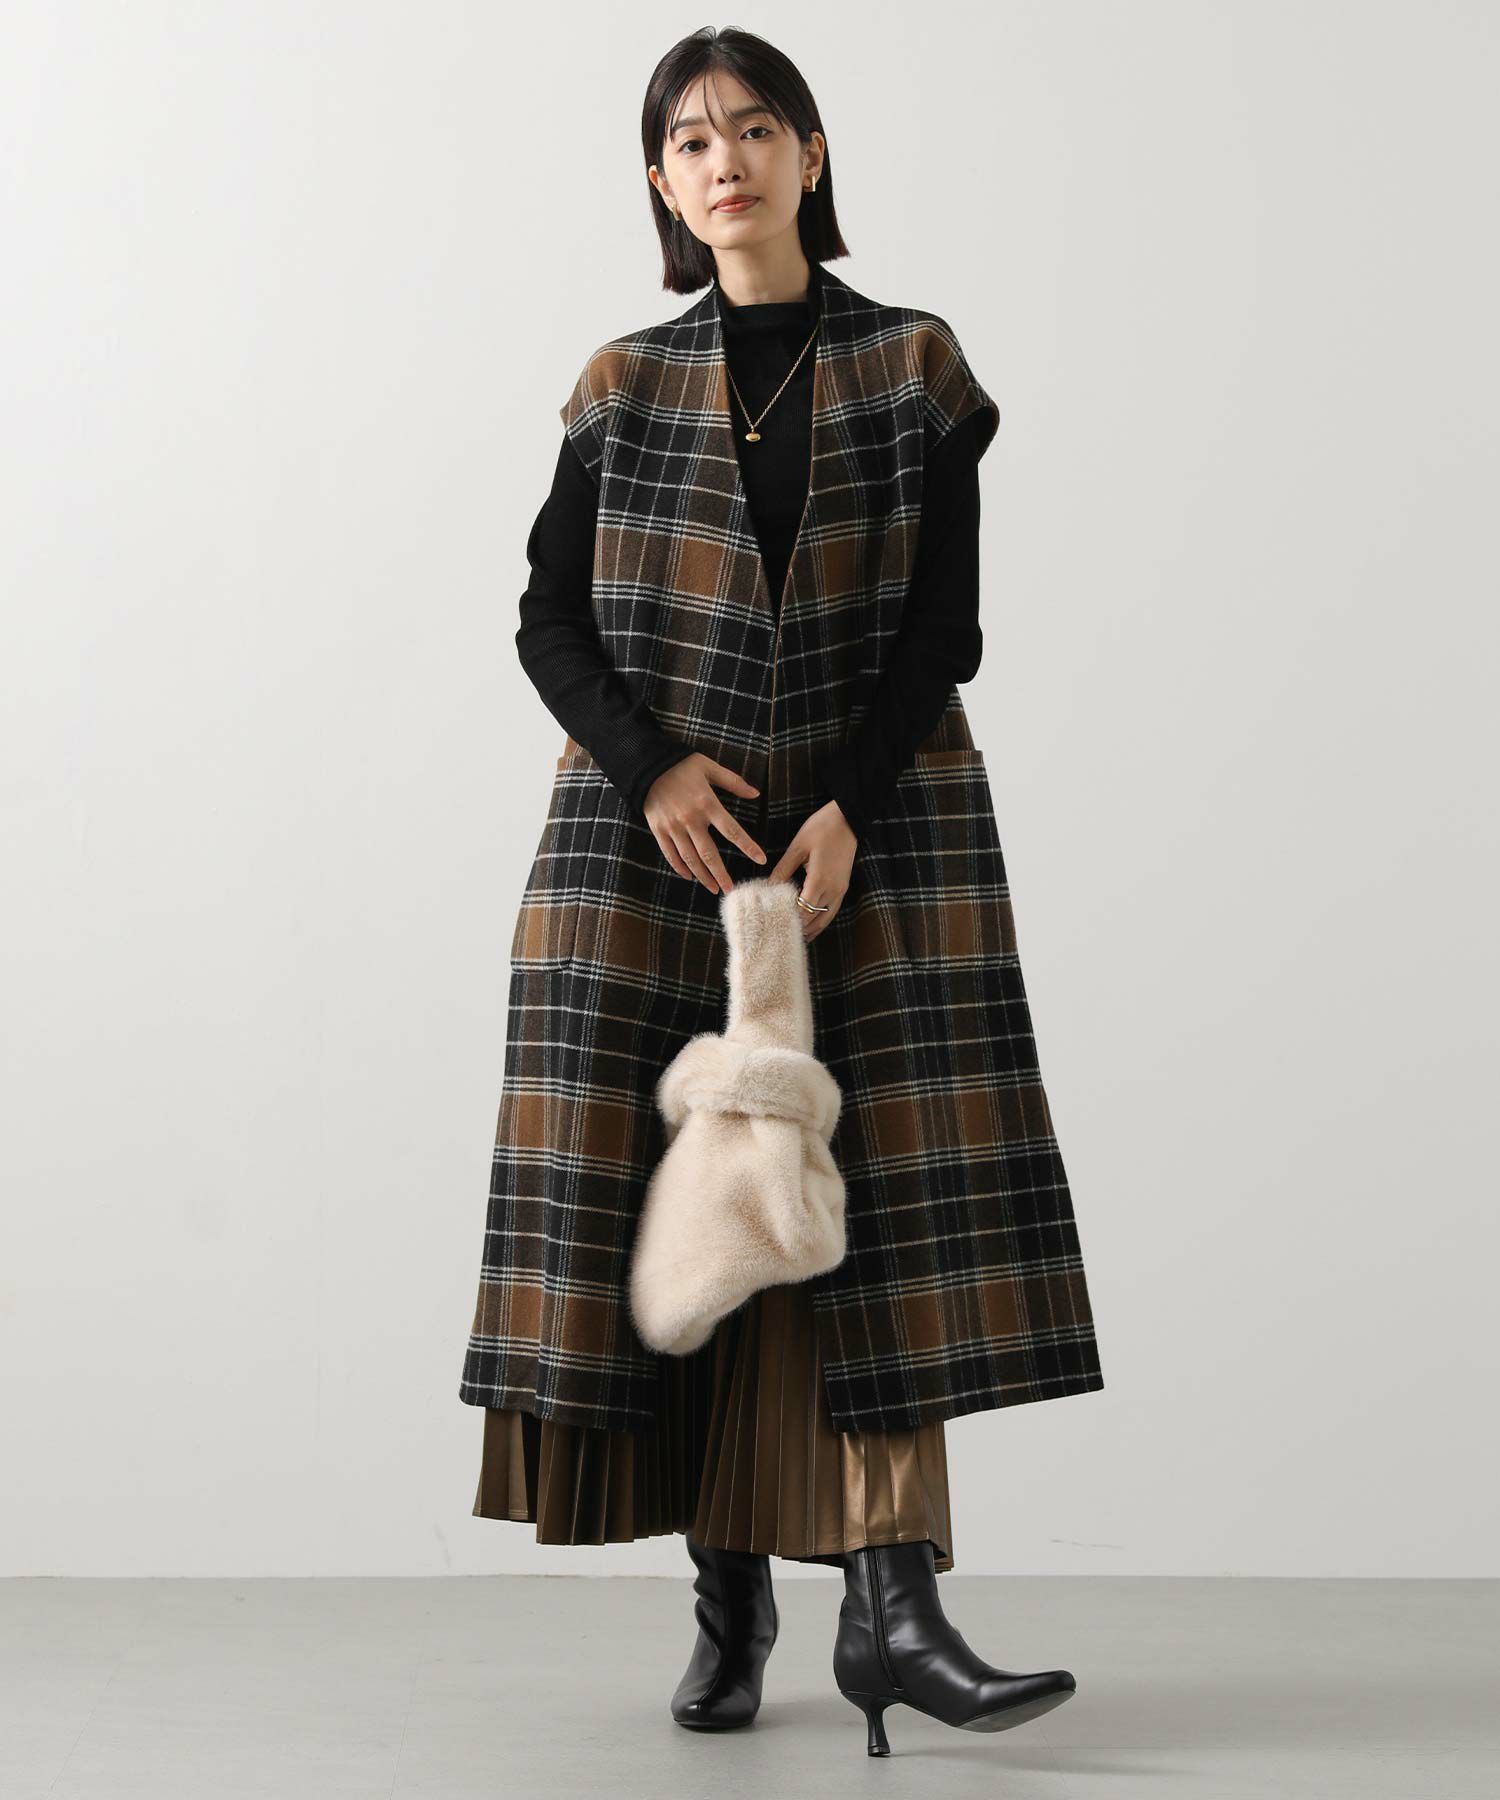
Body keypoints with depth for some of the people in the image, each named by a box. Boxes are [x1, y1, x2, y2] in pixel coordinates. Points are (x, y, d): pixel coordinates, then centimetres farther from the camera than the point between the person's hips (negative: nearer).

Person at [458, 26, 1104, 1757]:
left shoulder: (914, 366, 7)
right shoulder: (626, 385, 10)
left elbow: (944, 625, 0)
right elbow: (548, 614, 5)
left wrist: (847, 811, -13)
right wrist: (651, 766, -13)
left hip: (874, 825, -1)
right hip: (657, 830, 1)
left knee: (886, 1197, -9)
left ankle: (891, 1602, -8)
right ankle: (728, 1593, 6)